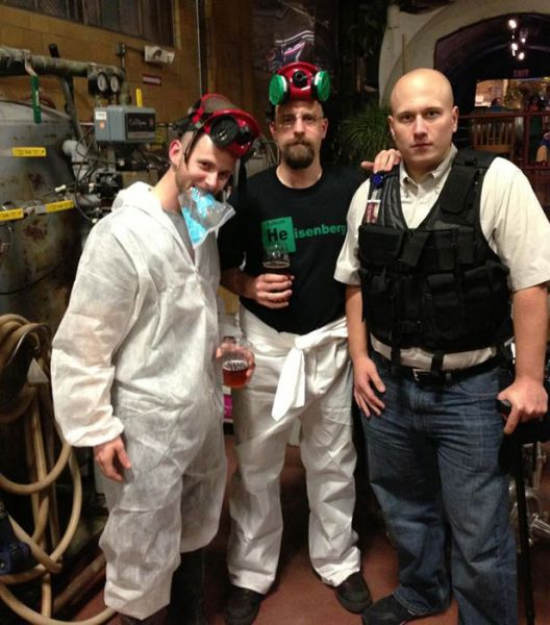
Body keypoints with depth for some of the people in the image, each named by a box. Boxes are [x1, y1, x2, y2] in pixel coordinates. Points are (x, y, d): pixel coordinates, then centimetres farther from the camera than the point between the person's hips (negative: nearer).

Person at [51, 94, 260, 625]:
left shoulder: (205, 228, 6)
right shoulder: (121, 235, -18)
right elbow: (80, 347, -18)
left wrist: (222, 347, 5)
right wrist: (97, 430, -17)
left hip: (203, 414, 8)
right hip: (147, 428, -8)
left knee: (195, 535, 26)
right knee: (144, 559, 8)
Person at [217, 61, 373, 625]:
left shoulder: (352, 188, -4)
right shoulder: (251, 194, -5)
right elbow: (223, 266, 5)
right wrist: (249, 286, -16)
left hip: (330, 340, 1)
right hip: (264, 342, 0)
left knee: (333, 462, 15)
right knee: (256, 464, 10)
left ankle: (339, 562, 36)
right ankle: (251, 573, 29)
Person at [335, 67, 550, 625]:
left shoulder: (497, 181, -11)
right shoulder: (370, 194, 3)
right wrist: (360, 358, 5)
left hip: (468, 389, -4)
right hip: (388, 383, 5)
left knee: (479, 536, 6)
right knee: (404, 507, 24)